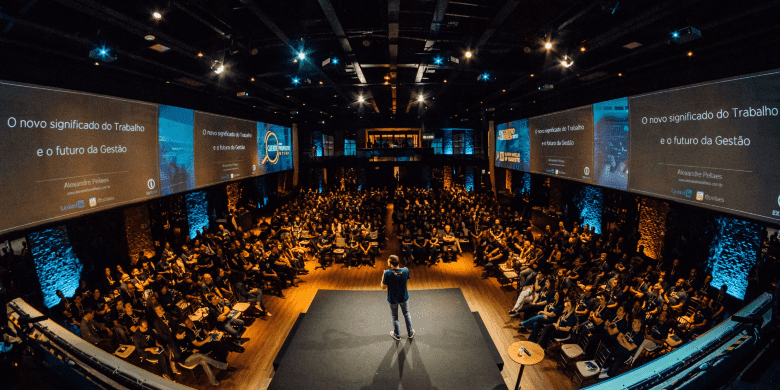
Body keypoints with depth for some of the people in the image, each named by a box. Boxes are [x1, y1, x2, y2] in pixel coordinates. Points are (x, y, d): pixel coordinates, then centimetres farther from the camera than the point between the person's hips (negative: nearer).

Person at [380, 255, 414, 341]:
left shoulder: (387, 273, -29)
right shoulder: (405, 270, -20)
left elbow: (383, 287, -19)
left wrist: (383, 277, -4)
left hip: (392, 299, -2)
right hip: (404, 297, 3)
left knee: (395, 317, 20)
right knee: (406, 314, 26)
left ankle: (397, 336, 38)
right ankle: (410, 333, 40)